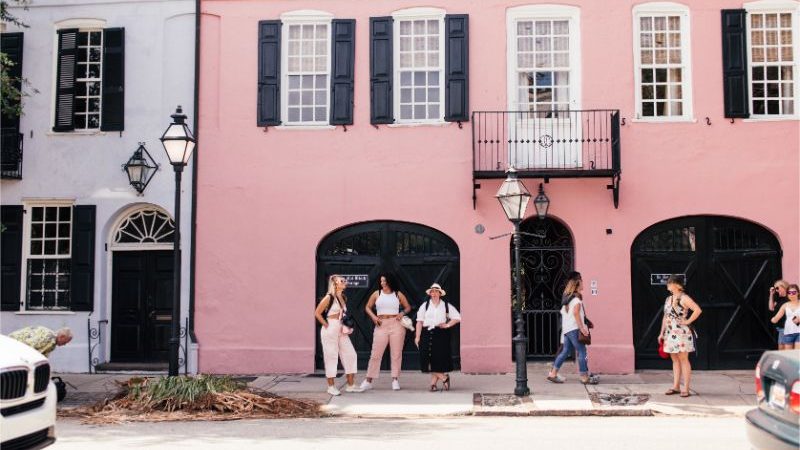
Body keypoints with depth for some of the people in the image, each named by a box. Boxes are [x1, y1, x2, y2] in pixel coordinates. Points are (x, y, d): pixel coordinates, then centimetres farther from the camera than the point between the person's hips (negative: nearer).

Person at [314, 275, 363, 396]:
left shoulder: (343, 298, 12)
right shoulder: (329, 297, -9)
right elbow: (317, 313, -9)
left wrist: (347, 326, 9)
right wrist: (326, 325, -11)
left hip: (341, 330, 7)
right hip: (330, 330, -7)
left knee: (350, 355, 3)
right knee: (331, 357, -2)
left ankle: (351, 385, 9)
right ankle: (331, 387, 7)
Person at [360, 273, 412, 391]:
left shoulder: (398, 294, 8)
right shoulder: (377, 294, 9)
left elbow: (408, 307, 14)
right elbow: (367, 307, 14)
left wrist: (402, 313, -6)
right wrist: (373, 316, -2)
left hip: (396, 324, 0)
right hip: (381, 325, 0)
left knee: (396, 353, 1)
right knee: (376, 353, -2)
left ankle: (395, 379, 8)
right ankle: (368, 380, 1)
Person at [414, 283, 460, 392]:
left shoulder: (446, 306, 8)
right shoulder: (424, 306, 9)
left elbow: (457, 317, 10)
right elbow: (420, 322, 3)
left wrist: (447, 325, -4)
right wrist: (417, 336, -4)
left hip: (441, 335, -1)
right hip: (427, 333, 1)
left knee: (439, 359, -6)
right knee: (429, 360, -6)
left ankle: (433, 383, 5)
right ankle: (444, 378, 8)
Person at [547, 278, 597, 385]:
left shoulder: (567, 299, 18)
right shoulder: (577, 298, -7)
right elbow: (576, 312, -20)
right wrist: (582, 328, -21)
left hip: (566, 329, 9)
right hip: (574, 328, -9)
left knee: (566, 351, 13)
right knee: (581, 352, -5)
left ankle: (553, 374, 12)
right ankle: (585, 377, -4)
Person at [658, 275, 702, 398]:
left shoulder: (684, 298, -9)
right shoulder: (668, 299, 15)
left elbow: (698, 310, -20)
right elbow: (665, 317, 19)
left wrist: (688, 321, -16)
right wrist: (662, 333, 16)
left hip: (682, 332, -7)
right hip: (670, 333, 7)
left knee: (683, 359, -5)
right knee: (675, 360, 10)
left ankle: (686, 388, -2)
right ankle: (676, 386, 15)